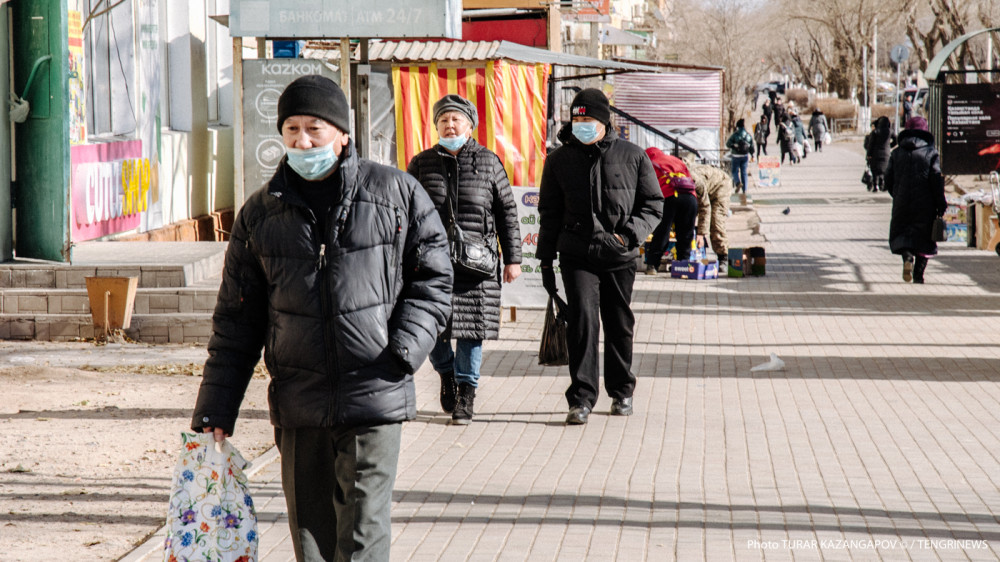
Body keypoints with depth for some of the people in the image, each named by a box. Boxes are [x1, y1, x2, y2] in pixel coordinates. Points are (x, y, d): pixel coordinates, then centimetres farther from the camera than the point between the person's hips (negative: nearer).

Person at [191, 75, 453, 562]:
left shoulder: (396, 194, 2)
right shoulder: (259, 215, 8)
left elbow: (432, 278, 8)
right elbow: (237, 322, 11)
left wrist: (403, 351, -7)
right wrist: (214, 411, 7)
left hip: (374, 397, -3)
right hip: (298, 405, 3)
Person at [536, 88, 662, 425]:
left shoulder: (632, 156, 2)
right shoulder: (560, 160, 6)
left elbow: (654, 204, 6)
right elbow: (549, 213, 13)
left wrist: (630, 234, -10)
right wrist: (546, 261, 10)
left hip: (620, 258, 1)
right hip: (577, 255, 0)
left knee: (620, 325, 10)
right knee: (582, 318, -15)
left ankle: (622, 392, 29)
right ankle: (581, 398, -12)